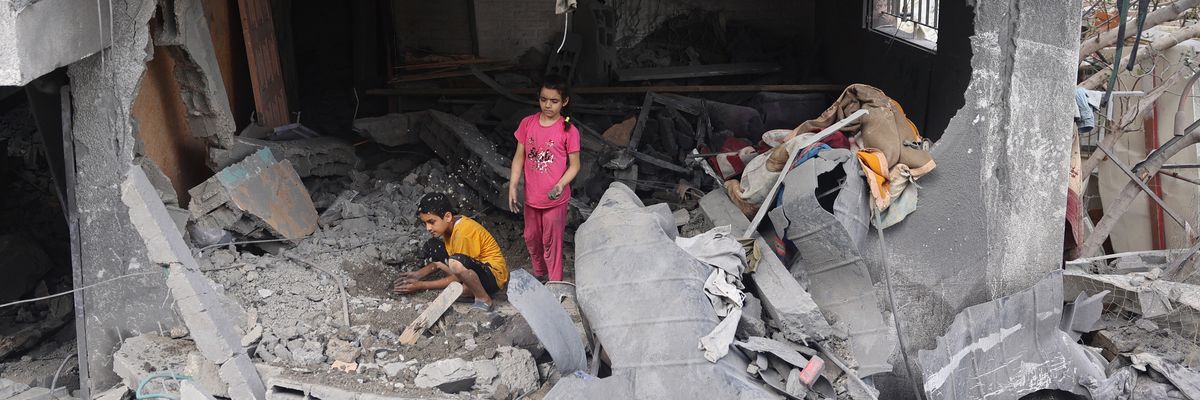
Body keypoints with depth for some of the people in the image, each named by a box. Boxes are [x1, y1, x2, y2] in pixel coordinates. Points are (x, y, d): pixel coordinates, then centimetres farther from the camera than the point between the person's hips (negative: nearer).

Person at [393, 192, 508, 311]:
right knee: (431, 248, 1)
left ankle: (484, 300, -15)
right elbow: (439, 261, 12)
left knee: (456, 263, -38)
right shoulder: (449, 224, 0)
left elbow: (456, 279, -21)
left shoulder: (463, 233, -26)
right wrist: (419, 274, -4)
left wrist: (421, 285, -17)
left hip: (494, 276, -9)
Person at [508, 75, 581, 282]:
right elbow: (519, 157, 2)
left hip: (554, 198, -4)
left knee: (551, 242, 7)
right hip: (531, 196, 4)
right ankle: (539, 274, 42)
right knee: (531, 238, 20)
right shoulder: (527, 123, -4)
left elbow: (574, 165, -8)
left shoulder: (569, 131, -14)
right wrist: (512, 187, -3)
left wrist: (560, 185, -24)